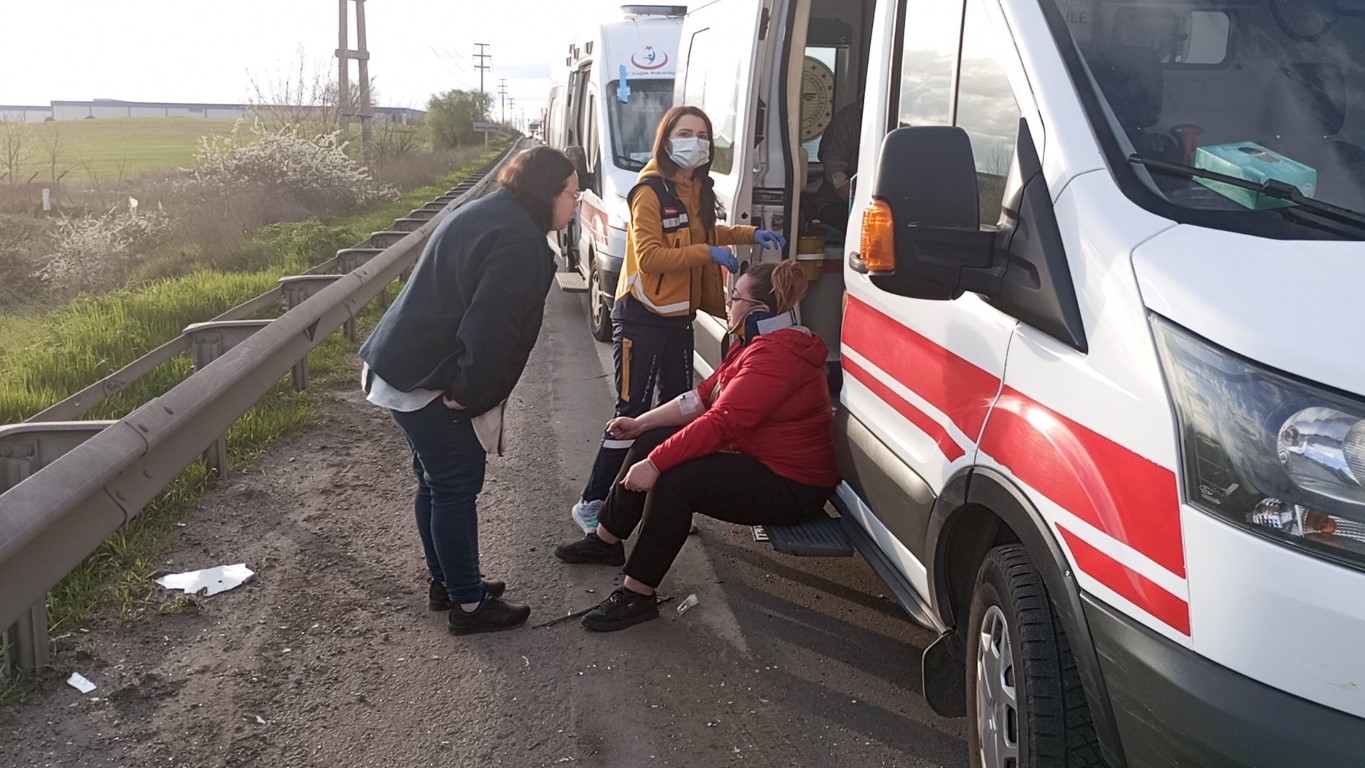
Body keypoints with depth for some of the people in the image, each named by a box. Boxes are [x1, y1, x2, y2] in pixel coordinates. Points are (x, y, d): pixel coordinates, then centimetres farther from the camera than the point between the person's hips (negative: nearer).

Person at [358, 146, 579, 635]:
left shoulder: (487, 215, 14)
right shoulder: (518, 240, -19)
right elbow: (489, 328, -27)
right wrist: (470, 391, -17)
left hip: (402, 365, 10)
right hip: (424, 380, -10)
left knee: (438, 479, 19)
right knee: (456, 484, -2)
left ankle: (447, 581, 32)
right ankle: (468, 604, 8)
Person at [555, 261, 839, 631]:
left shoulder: (775, 354, -25)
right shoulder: (758, 341, 10)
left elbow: (720, 423, -31)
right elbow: (703, 396, 9)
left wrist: (655, 464, -29)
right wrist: (640, 423, 4)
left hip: (791, 486, -11)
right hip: (757, 457, 11)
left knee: (673, 480, -27)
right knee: (652, 443, 6)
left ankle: (637, 596, -15)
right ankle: (605, 540, 21)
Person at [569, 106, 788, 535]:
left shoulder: (699, 188, 8)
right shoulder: (650, 190, -16)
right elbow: (648, 256, -23)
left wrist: (748, 235, 12)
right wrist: (708, 253, -24)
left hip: (680, 317, 8)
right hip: (642, 317, -8)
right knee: (633, 412, -7)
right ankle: (591, 503, 3)